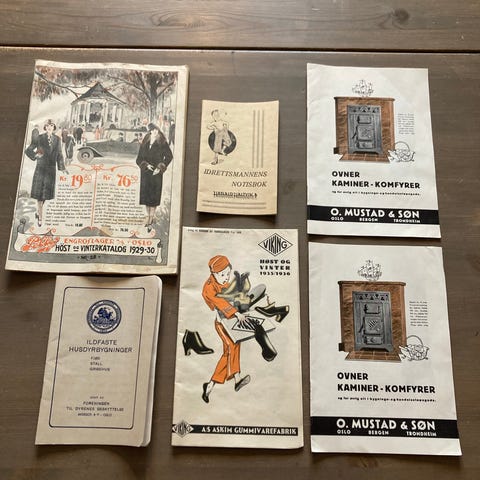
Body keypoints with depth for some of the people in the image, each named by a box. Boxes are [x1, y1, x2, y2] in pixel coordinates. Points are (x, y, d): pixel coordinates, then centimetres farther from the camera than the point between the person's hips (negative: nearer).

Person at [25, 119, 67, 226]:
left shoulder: (57, 140, 6)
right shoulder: (39, 138, -3)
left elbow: (59, 155, 9)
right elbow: (28, 150, 0)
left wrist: (62, 168, -2)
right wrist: (35, 155, -19)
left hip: (51, 169, 3)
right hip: (40, 167, -3)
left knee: (46, 193, 8)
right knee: (39, 192, -5)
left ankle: (38, 212, 31)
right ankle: (40, 217, -2)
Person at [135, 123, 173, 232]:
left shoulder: (162, 144, -1)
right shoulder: (144, 144, 9)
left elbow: (169, 156, 1)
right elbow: (138, 159, 8)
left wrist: (160, 168, -8)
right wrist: (146, 165, -11)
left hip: (156, 174, -4)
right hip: (145, 174, 4)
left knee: (153, 197, -5)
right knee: (145, 195, 7)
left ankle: (150, 222, -3)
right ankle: (149, 217, 21)